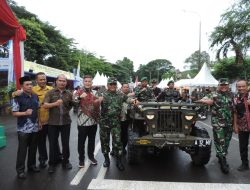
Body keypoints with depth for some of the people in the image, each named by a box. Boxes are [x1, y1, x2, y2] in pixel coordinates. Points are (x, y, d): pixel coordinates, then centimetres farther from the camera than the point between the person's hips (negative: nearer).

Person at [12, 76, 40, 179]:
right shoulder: (18, 98, -10)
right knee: (22, 149, 5)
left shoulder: (35, 97, 7)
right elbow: (14, 113, -10)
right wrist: (25, 113, -26)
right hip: (23, 129, -5)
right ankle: (20, 169, 18)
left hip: (35, 128, 5)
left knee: (33, 148, 16)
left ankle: (31, 165, 32)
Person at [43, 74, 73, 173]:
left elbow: (72, 105, 19)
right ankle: (52, 163, 22)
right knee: (53, 144, 7)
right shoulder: (50, 92, -1)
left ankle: (65, 161, 28)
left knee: (66, 143, 11)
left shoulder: (69, 94, 6)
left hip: (66, 122, 2)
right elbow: (45, 105, -11)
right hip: (53, 122, -2)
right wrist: (55, 103, -25)